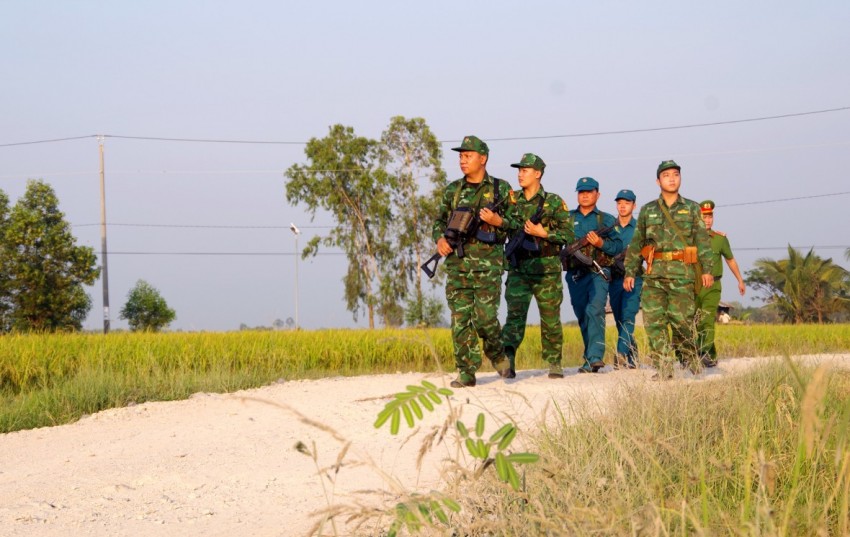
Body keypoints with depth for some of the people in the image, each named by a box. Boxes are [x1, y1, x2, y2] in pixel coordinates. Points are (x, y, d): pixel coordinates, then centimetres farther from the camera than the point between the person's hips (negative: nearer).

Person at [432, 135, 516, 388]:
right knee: (460, 320, -1)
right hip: (457, 263, 3)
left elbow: (517, 224, 7)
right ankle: (466, 372, 3)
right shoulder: (453, 190, 14)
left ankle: (497, 355, 19)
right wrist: (440, 238, -3)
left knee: (485, 317, -9)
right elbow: (440, 220, 18)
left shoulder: (501, 189, 5)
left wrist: (497, 220, -13)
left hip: (488, 264, -3)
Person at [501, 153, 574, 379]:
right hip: (518, 269, 2)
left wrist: (542, 233, -16)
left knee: (551, 319, 6)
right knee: (515, 314, -11)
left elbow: (568, 234, -5)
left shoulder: (554, 202, -1)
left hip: (547, 269, -1)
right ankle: (507, 360, -20)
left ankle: (554, 363, 18)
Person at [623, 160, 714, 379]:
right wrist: (630, 272, 11)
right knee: (653, 320, -8)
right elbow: (636, 244, 17)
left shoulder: (691, 208, 11)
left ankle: (689, 363, 15)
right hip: (655, 274, 2)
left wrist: (707, 269, -5)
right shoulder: (647, 210, 15)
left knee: (682, 320, -4)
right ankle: (663, 367, -5)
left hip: (682, 273, -2)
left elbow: (702, 240, 5)